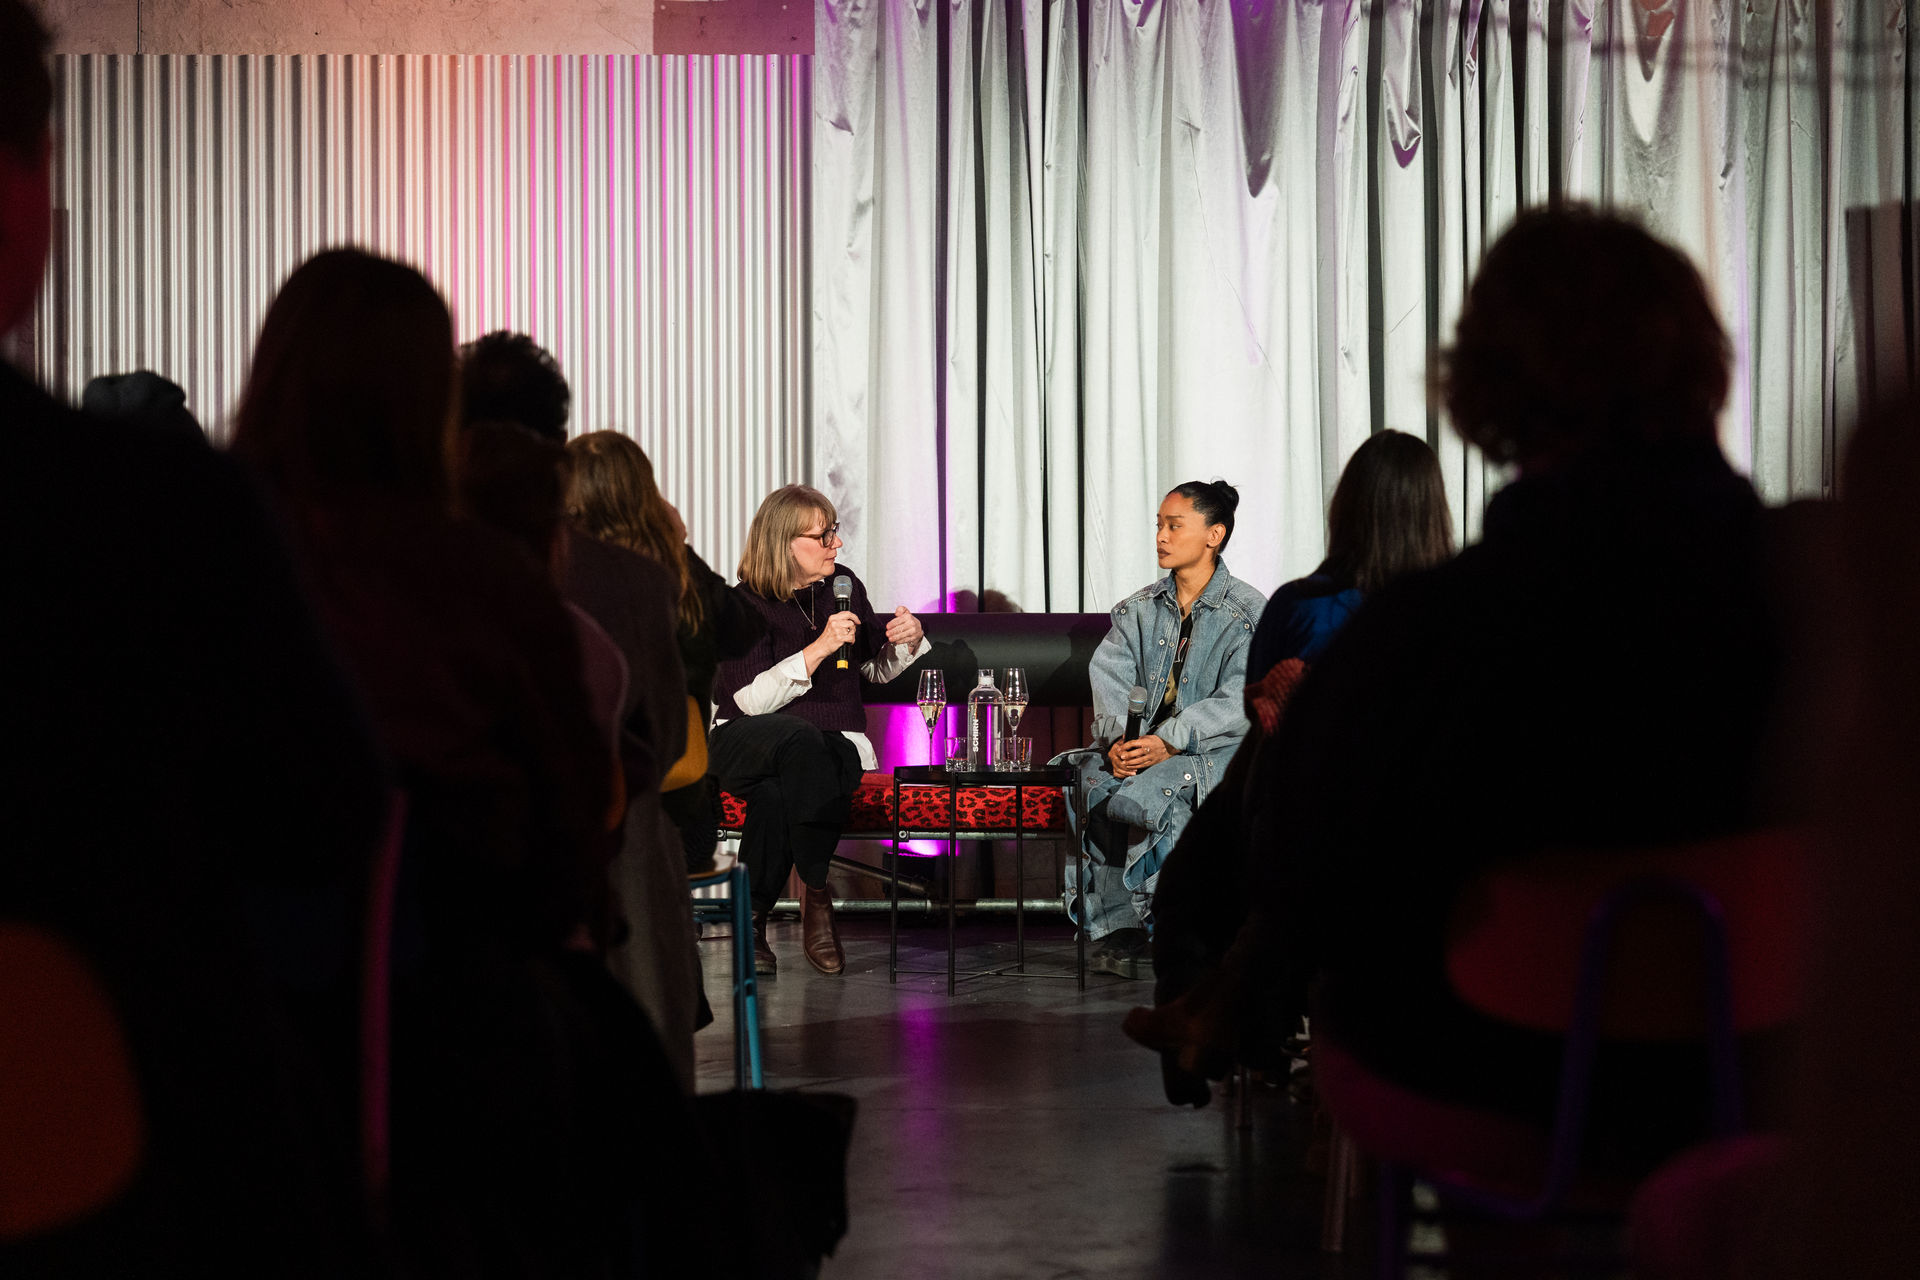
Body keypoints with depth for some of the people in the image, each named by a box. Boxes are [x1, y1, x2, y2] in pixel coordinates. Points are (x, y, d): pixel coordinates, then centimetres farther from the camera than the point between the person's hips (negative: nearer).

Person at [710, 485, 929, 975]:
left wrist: (906, 640, -1)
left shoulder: (844, 586, 8)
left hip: (834, 741, 2)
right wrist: (820, 647, -23)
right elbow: (751, 700, -18)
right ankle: (816, 895, -31)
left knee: (775, 796, -35)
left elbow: (877, 669, 22)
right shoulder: (744, 604, -7)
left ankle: (752, 922, -20)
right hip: (747, 745, -2)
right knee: (798, 737, -40)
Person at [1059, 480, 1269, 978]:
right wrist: (1116, 740, -17)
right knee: (1089, 777, -27)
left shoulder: (1249, 613, -1)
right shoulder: (1139, 609, 15)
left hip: (1216, 752, -5)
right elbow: (1109, 677, 4)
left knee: (1148, 791, -35)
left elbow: (1240, 703, -12)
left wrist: (1169, 742, -24)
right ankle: (1120, 926, -24)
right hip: (1139, 746, 5)